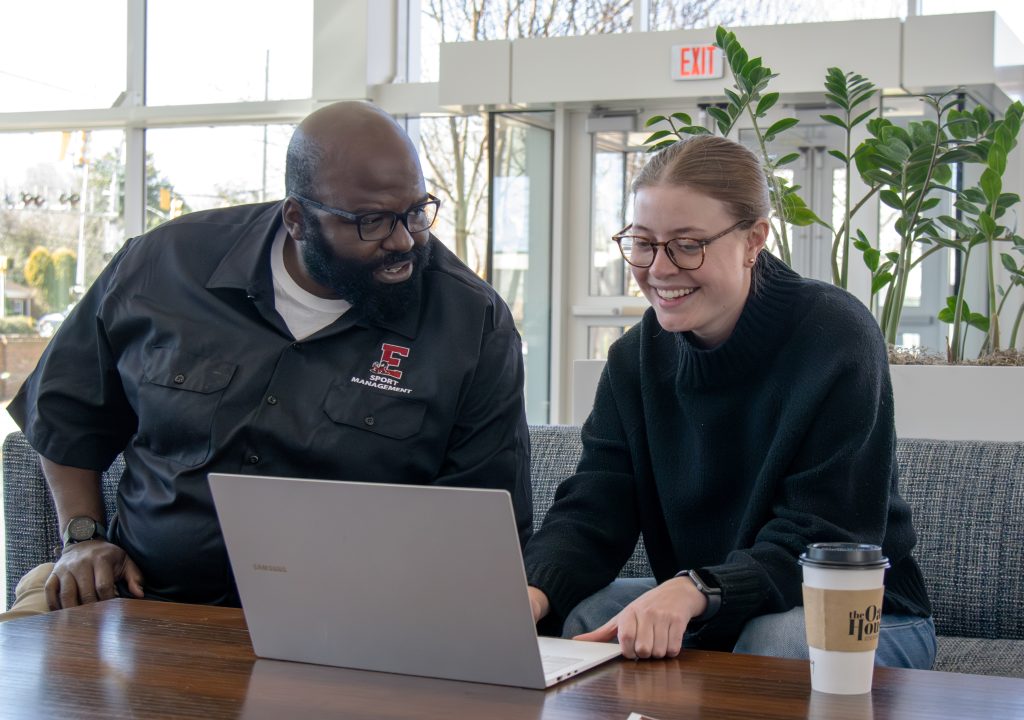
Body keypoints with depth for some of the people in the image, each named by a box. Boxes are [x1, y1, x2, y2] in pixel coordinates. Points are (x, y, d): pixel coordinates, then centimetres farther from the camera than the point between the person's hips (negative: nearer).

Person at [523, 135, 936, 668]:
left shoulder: (836, 339, -19)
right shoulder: (636, 356, -2)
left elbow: (825, 543, -25)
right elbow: (592, 512, -11)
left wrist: (695, 591, -43)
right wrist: (531, 592, -34)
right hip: (701, 619, 4)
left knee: (778, 637, -36)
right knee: (580, 614, -23)